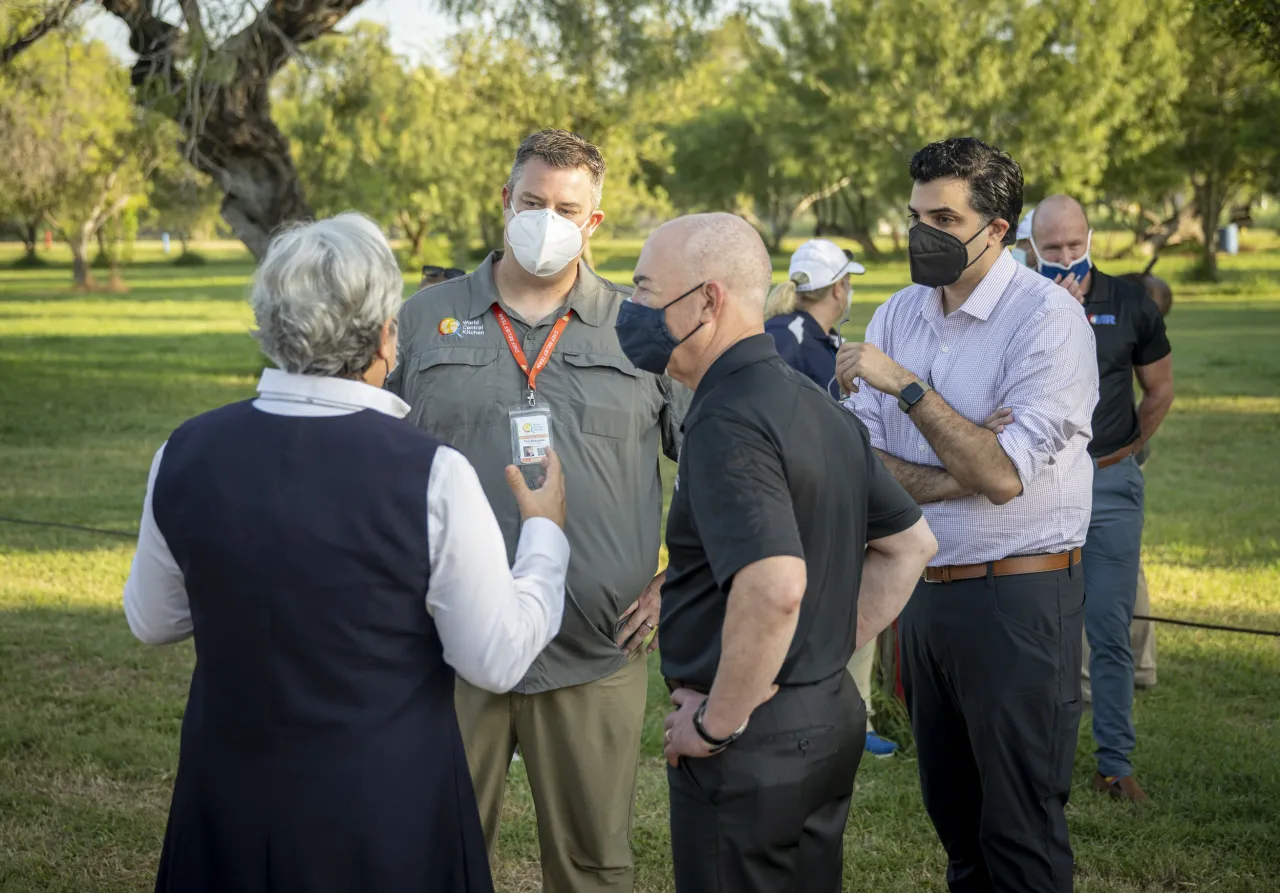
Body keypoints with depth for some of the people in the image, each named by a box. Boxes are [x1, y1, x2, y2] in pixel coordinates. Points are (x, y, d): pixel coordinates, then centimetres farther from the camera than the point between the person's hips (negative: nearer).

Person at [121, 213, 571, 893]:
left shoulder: (185, 454, -9)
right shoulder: (432, 476, -22)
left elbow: (151, 621, 6)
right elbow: (498, 662, -12)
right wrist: (545, 531, 2)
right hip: (387, 821, -3)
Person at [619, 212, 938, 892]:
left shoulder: (728, 422, -20)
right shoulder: (818, 406, 9)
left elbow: (774, 586, -33)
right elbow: (910, 543, 17)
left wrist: (717, 723, -21)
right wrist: (832, 651, 15)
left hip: (754, 743, -9)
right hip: (832, 718, 9)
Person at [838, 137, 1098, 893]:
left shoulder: (1049, 317, -12)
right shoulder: (899, 315, 7)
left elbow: (1002, 475, -21)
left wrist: (906, 384, -21)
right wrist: (959, 478, -15)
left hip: (1017, 596, -6)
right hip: (924, 588, 6)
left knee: (1020, 830, 1)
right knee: (952, 810, 17)